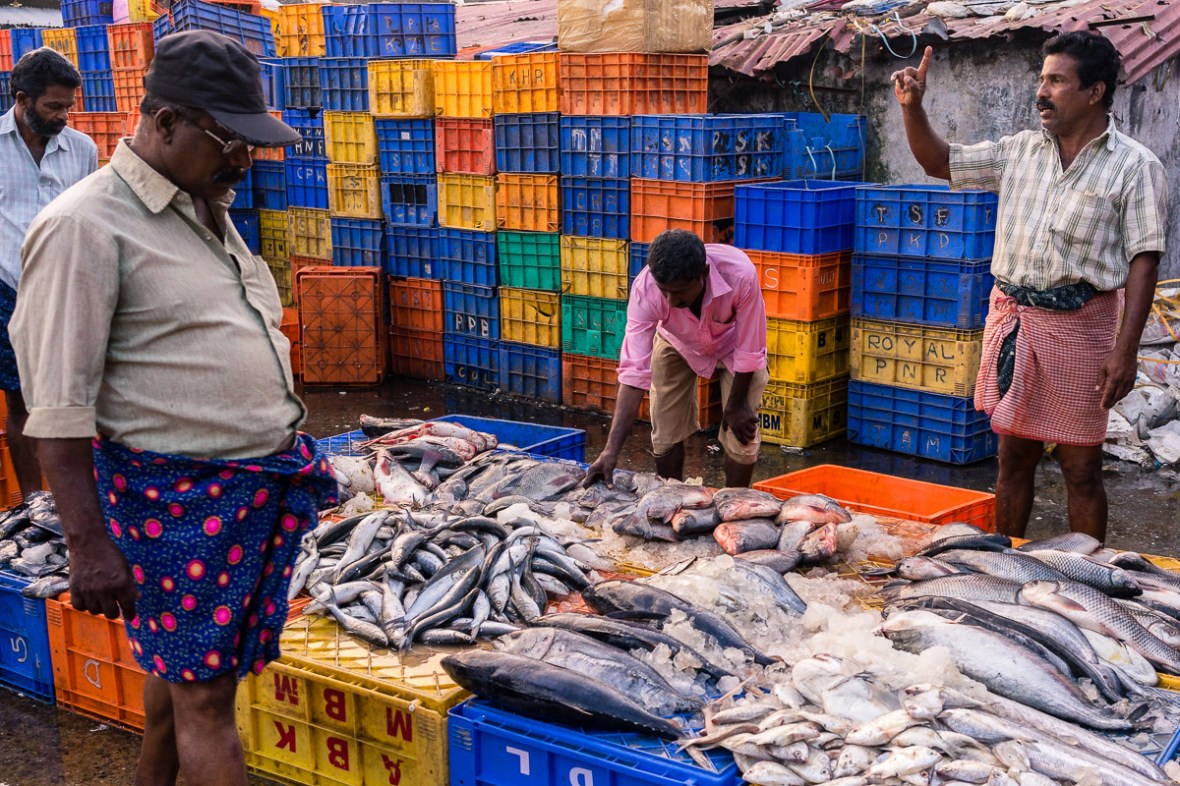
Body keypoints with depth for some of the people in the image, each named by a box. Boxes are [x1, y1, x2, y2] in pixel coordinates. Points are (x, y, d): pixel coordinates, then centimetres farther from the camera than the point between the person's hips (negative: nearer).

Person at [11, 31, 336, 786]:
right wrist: (88, 544, -19)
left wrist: (288, 453, 22)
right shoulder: (86, 226, -15)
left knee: (184, 661, 21)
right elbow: (60, 406, -18)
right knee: (205, 696, 1)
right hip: (178, 496, -8)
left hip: (265, 482, 8)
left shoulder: (207, 210, 12)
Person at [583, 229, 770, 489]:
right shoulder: (645, 289, -37)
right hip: (677, 345, 1)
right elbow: (634, 370, -37)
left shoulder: (740, 274, -42)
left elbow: (748, 351, -26)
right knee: (666, 433, -1)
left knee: (742, 434, -6)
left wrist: (735, 404, -12)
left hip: (732, 344, -1)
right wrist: (611, 450, -42)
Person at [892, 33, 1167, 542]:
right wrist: (912, 108, 1)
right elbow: (938, 162, 17)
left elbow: (1143, 261, -9)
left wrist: (1125, 350, -17)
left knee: (1080, 466, 3)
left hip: (1079, 324, -4)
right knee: (1014, 454, 13)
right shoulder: (1021, 150, 9)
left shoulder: (1135, 167, -5)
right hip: (1011, 318, 5)